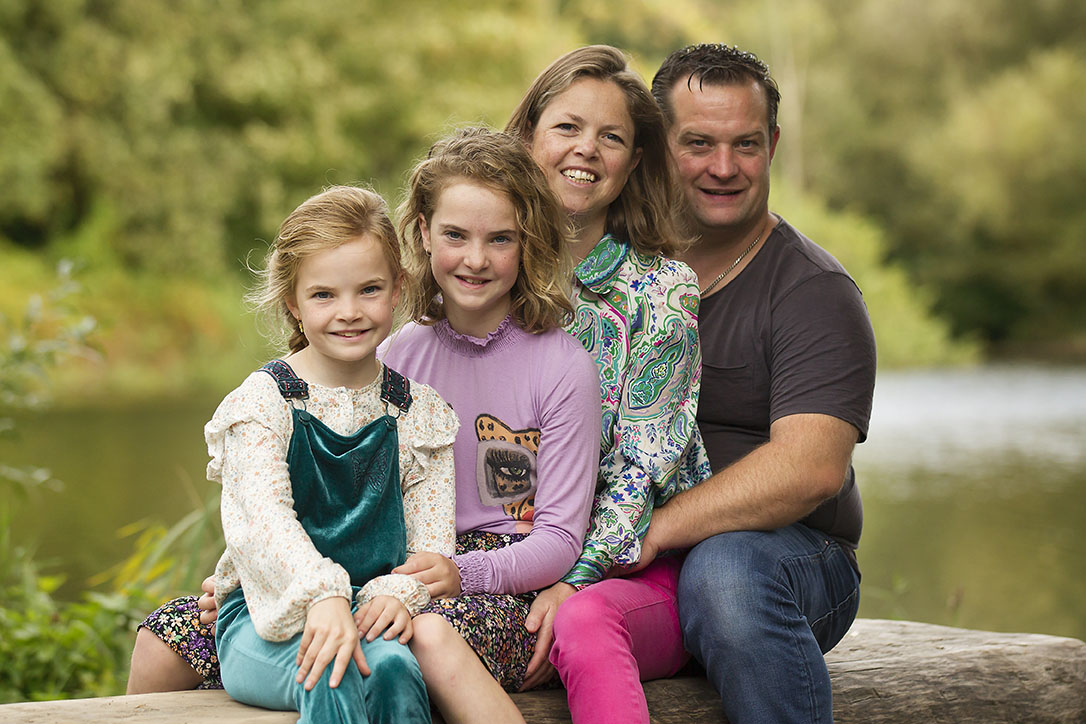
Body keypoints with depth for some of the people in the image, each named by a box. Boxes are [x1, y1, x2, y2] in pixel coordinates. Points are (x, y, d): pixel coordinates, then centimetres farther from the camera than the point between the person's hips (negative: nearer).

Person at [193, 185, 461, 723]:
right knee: (333, 678, -35)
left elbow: (432, 539, 3)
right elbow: (263, 515, -20)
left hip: (369, 613, 2)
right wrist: (323, 594, -40)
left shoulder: (421, 414, 8)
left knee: (394, 668, -33)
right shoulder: (260, 403, -3)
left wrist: (398, 593, -21)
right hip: (266, 620, -2)